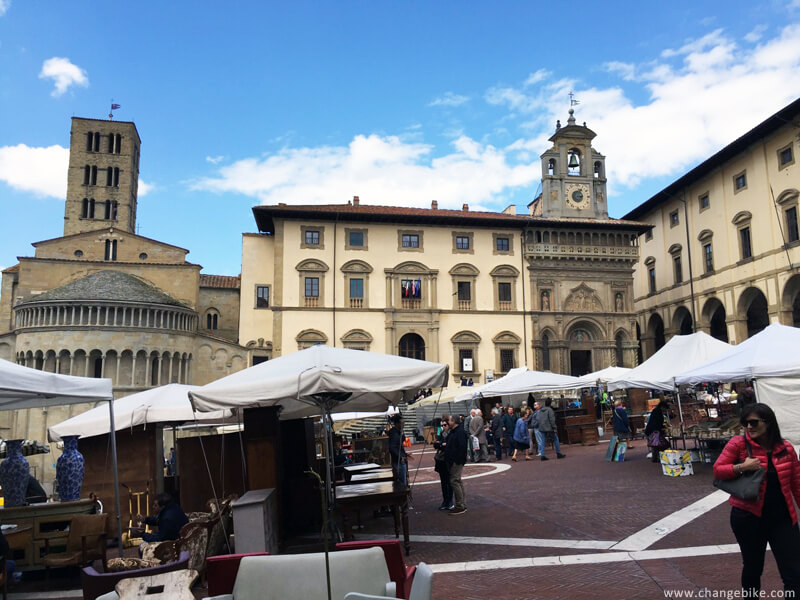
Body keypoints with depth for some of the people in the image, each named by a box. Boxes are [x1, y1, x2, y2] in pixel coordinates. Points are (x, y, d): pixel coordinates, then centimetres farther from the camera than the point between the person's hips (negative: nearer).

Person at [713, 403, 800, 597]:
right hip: (748, 518, -2)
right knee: (752, 568, 15)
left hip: (782, 519, 2)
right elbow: (717, 470, -7)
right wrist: (742, 467, -22)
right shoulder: (738, 443, -8)